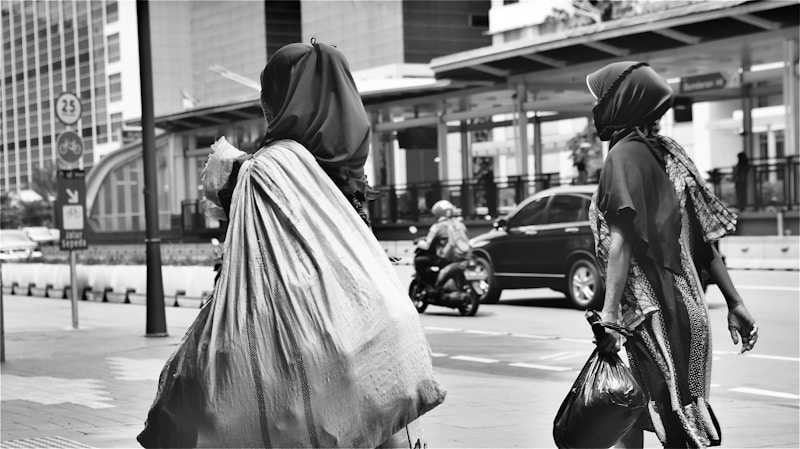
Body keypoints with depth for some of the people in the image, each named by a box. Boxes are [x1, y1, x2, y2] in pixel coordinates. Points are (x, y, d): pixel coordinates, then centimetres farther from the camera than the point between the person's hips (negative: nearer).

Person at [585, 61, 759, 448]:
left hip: (650, 311, -8)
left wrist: (610, 311, -27)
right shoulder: (666, 151, 13)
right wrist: (734, 303, 14)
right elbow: (703, 236, 12)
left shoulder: (624, 155, -9)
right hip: (684, 307, 8)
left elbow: (623, 239, -21)